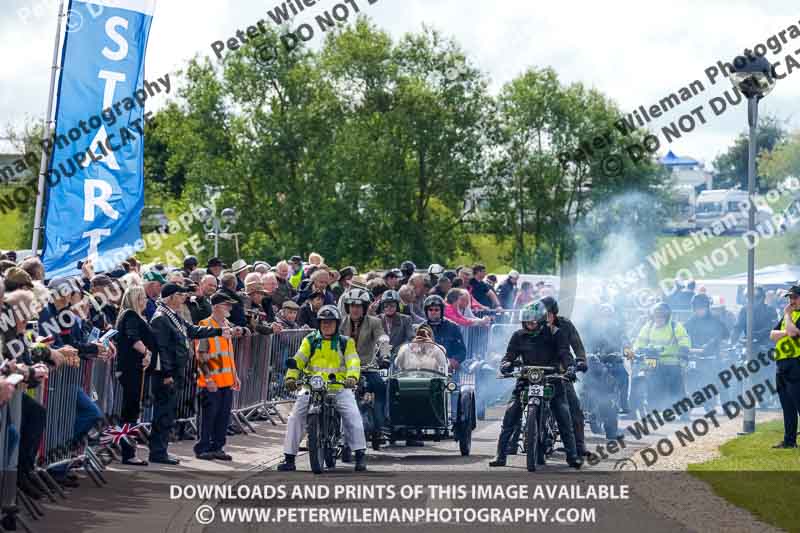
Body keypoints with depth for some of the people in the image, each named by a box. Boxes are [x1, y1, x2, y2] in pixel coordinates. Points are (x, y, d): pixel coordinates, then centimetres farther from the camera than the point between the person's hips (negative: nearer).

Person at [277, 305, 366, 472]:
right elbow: (298, 360, -2)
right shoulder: (310, 341, 10)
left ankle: (360, 455, -15)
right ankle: (289, 458, -3)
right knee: (295, 418, -9)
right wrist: (291, 377, -20)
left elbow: (353, 361, -7)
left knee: (353, 415, -20)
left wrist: (352, 377, -29)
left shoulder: (345, 342, 8)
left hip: (339, 388, -1)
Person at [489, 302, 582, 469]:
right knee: (510, 413, -11)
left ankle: (572, 455, -1)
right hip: (526, 379, 2)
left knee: (564, 415, -10)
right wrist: (506, 364, -21)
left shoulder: (555, 334, -2)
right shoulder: (519, 336, 6)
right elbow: (510, 354, 2)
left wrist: (569, 366, -33)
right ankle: (501, 454, -6)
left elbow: (564, 352, -12)